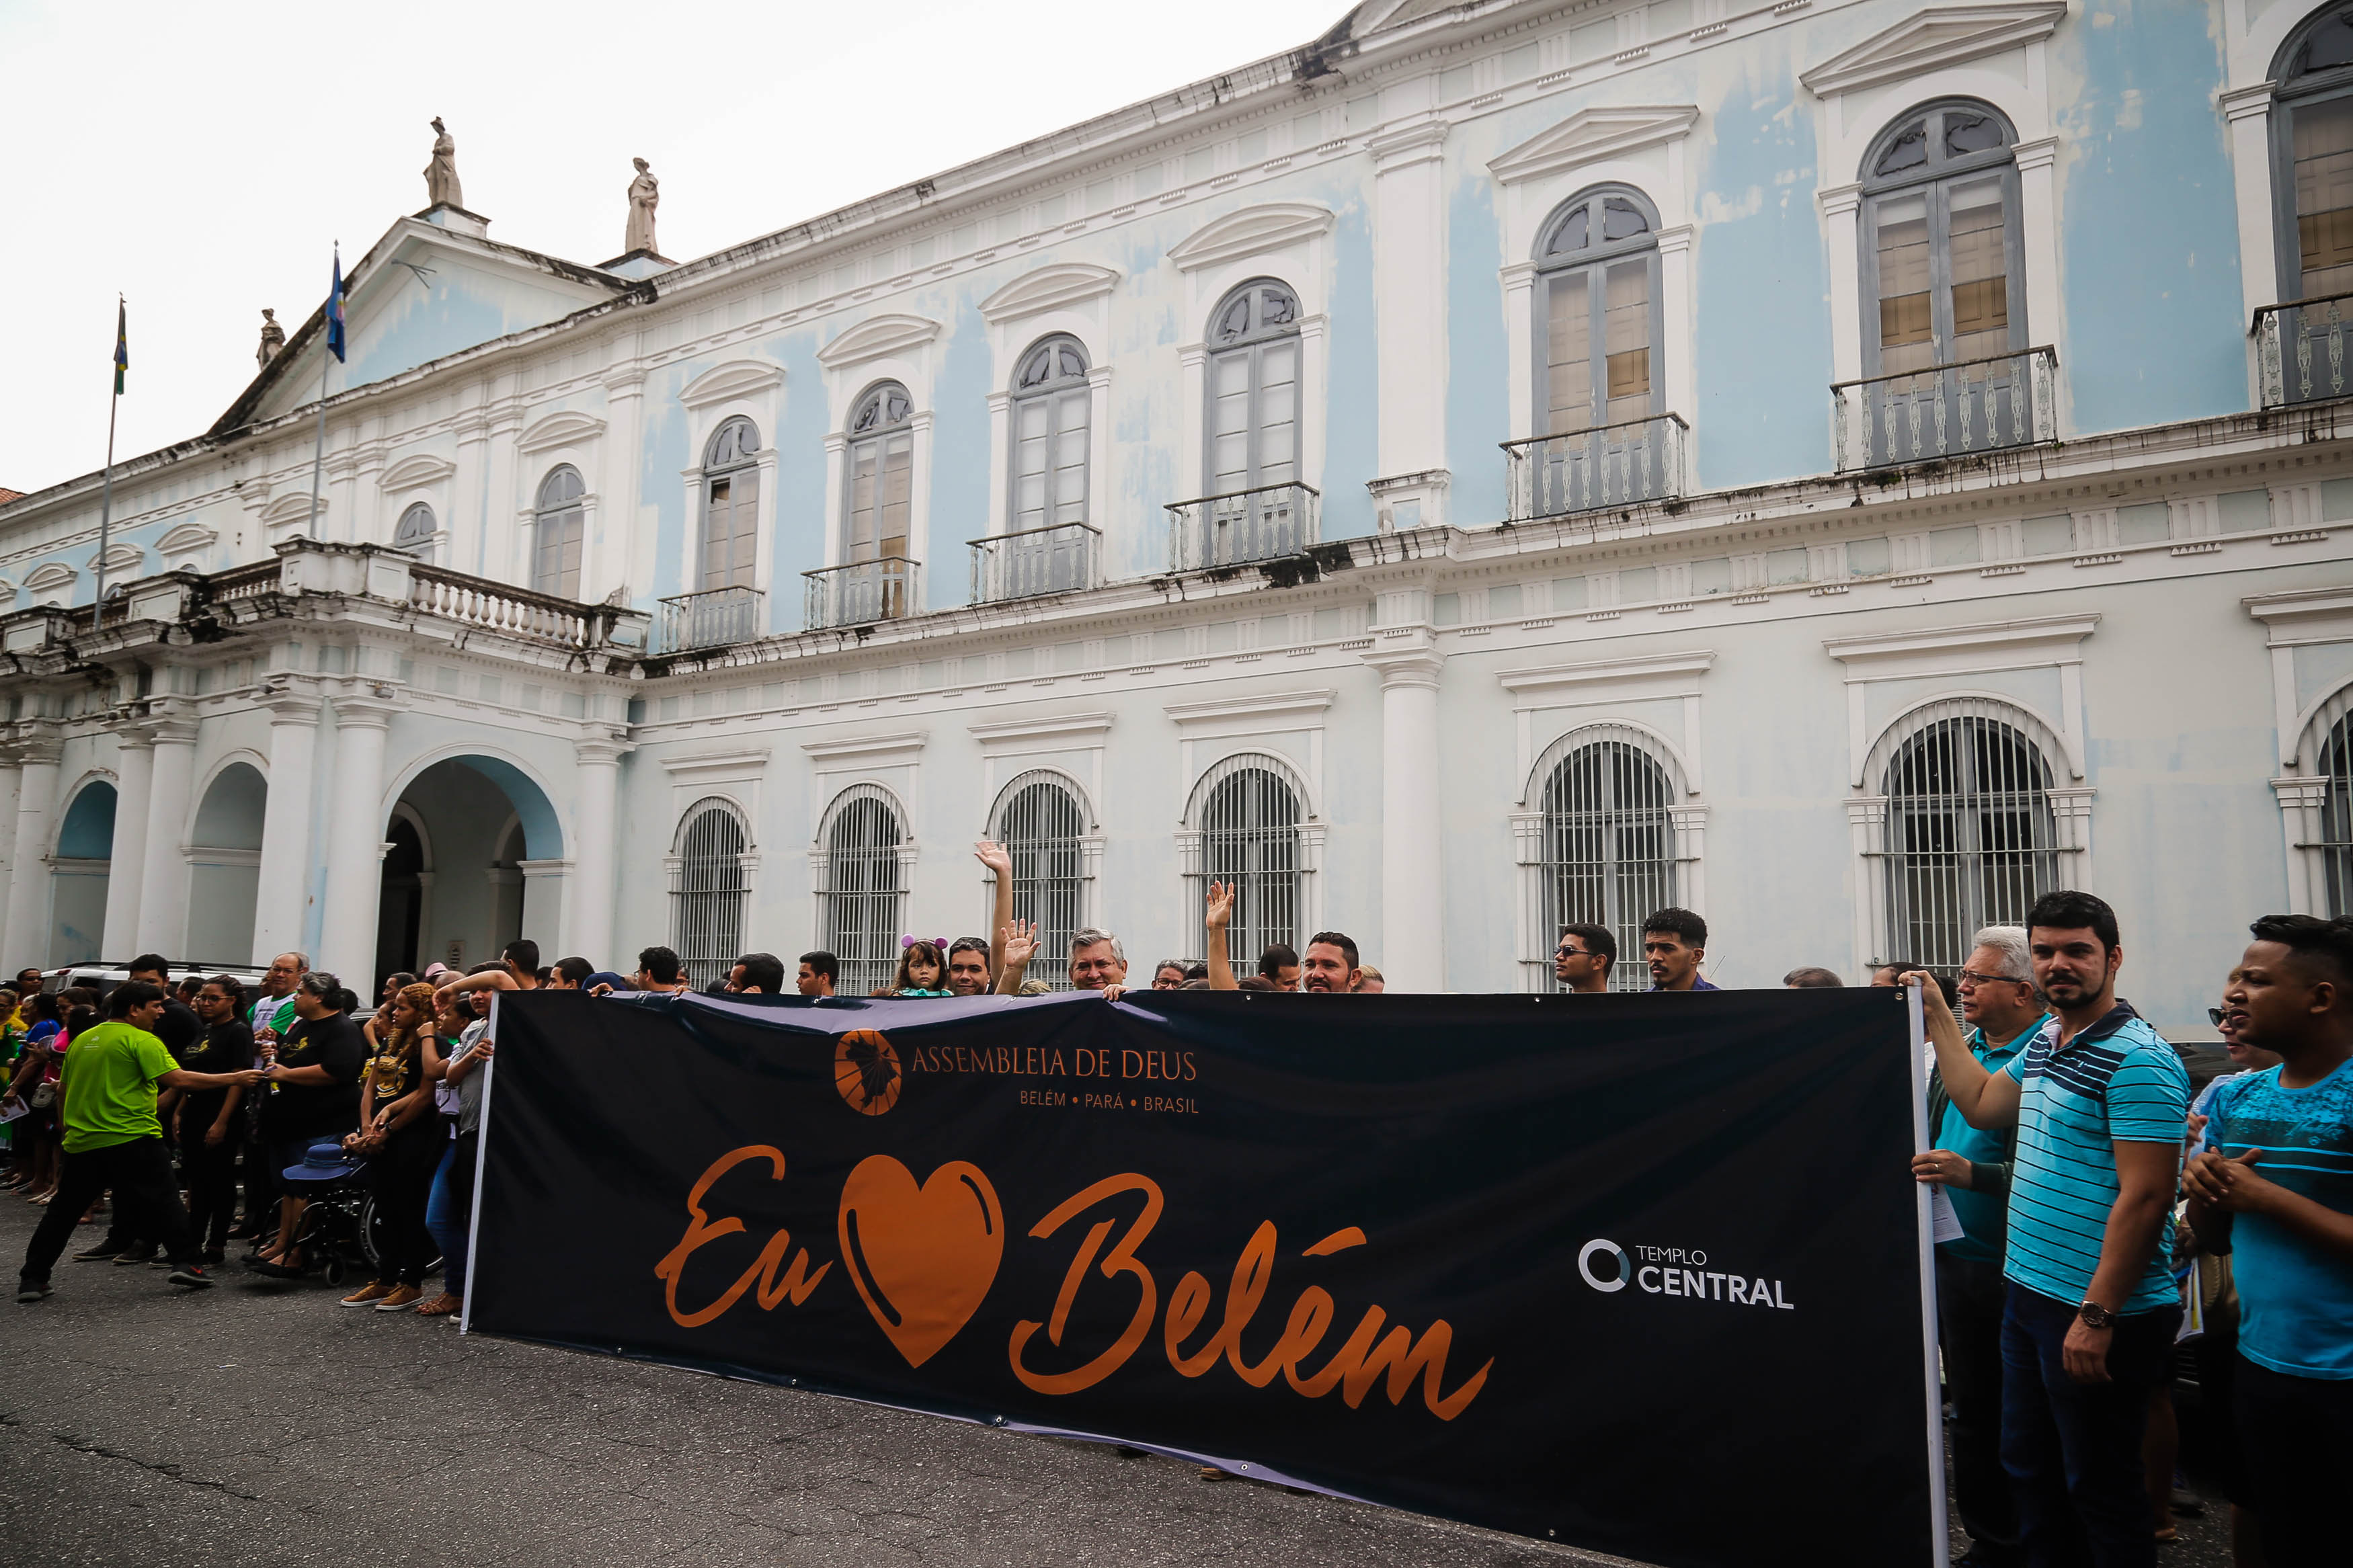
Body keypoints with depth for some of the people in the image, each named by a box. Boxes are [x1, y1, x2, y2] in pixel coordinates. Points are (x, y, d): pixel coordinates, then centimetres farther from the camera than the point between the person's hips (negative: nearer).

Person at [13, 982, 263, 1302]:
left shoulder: (82, 1041, 14)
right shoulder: (142, 1040, -9)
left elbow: (63, 1092, 21)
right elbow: (178, 1079, -17)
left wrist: (68, 1128, 33)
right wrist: (233, 1078, -12)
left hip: (82, 1143, 7)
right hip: (133, 1141, -6)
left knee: (63, 1211, 15)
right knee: (163, 1203, 1)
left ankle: (32, 1278, 16)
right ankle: (186, 1263, -3)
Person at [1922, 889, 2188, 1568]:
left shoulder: (2136, 1058, -18)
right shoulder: (2045, 1041, 9)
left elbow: (2144, 1198, -22)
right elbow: (1983, 1103, 21)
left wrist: (2097, 1315, -22)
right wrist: (1937, 1017, 20)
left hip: (2097, 1315, -9)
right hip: (2029, 1295, 9)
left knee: (2099, 1488, 6)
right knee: (2028, 1467, 20)